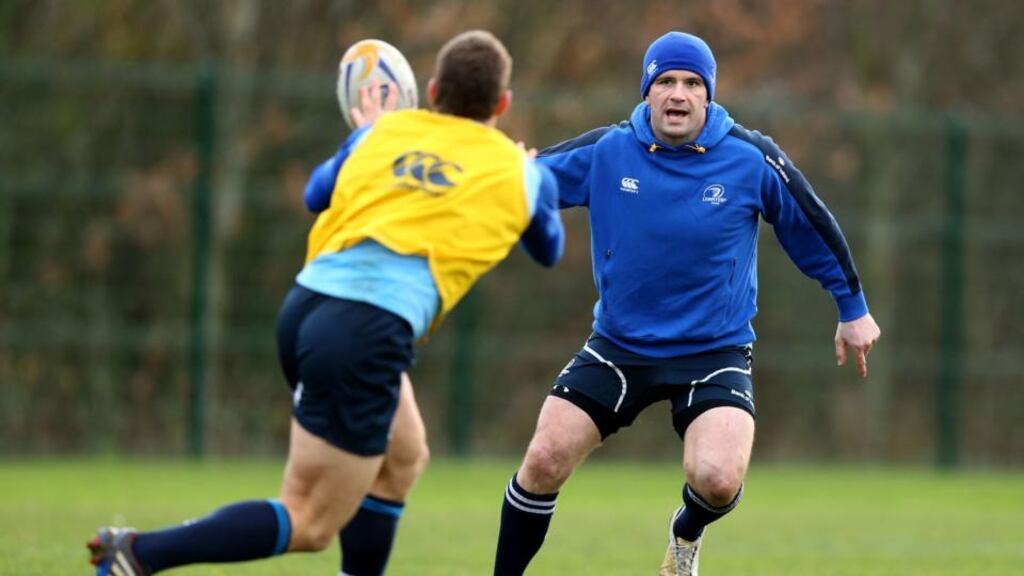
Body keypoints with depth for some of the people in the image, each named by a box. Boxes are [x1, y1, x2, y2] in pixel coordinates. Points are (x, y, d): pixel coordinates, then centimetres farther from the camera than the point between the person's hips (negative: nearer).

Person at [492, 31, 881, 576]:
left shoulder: (751, 159, -11)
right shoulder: (604, 153, -9)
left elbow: (813, 226, 3)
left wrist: (852, 307, 12)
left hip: (716, 352, -1)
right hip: (619, 344, 1)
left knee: (717, 479, -22)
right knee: (543, 462, -11)